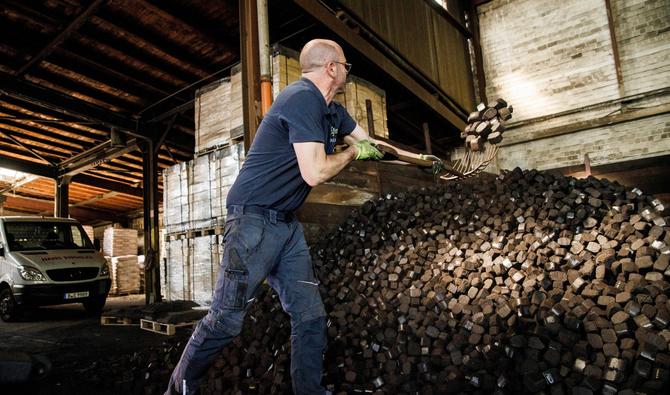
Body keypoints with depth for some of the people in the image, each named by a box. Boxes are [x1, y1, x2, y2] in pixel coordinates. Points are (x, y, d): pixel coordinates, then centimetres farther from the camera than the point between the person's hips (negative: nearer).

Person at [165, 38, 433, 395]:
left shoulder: (330, 110, 13)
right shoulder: (303, 98, -16)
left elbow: (370, 143, 26)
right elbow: (314, 173, -23)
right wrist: (353, 152, -5)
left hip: (287, 225, 9)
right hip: (254, 220, -9)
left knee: (311, 318, 8)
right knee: (226, 321, -2)